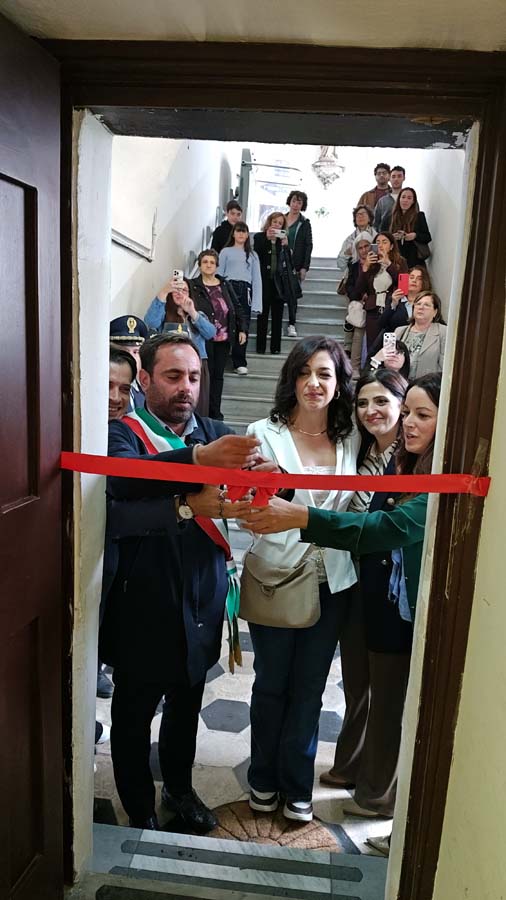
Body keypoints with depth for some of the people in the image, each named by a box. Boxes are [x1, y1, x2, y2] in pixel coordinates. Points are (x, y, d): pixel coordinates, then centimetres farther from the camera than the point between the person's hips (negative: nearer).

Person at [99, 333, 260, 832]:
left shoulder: (214, 432, 2)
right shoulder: (123, 433, -12)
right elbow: (124, 479, -34)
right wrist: (198, 458, -49)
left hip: (202, 600, 4)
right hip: (143, 604, -4)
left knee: (186, 703, 23)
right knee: (134, 711, 14)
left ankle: (179, 787, 48)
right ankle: (139, 812, 38)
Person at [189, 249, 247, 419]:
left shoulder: (225, 285, 11)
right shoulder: (192, 286, -3)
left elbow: (237, 308, 16)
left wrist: (242, 329, 10)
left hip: (224, 339, 5)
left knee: (218, 375, 10)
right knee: (206, 375, -1)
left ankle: (216, 413, 19)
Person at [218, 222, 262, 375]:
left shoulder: (252, 255, 18)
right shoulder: (226, 252, 12)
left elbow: (257, 279, 13)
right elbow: (219, 274, 6)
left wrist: (256, 304, 3)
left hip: (245, 291, 2)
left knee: (243, 328, -5)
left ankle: (240, 363, 0)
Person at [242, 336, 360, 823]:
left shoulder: (351, 439, 1)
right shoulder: (264, 433, -8)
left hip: (332, 581, 3)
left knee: (308, 687, 16)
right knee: (271, 683, 15)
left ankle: (296, 786, 37)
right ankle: (263, 779, 39)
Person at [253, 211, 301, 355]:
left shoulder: (283, 239, 10)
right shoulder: (260, 237, 3)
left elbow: (289, 262, 4)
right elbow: (257, 254, -13)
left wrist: (286, 246, -11)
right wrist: (267, 238, -19)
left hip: (280, 280, 3)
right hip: (265, 279, -3)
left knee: (277, 315, 4)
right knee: (263, 314, 0)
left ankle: (275, 347, 8)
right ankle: (260, 346, 4)